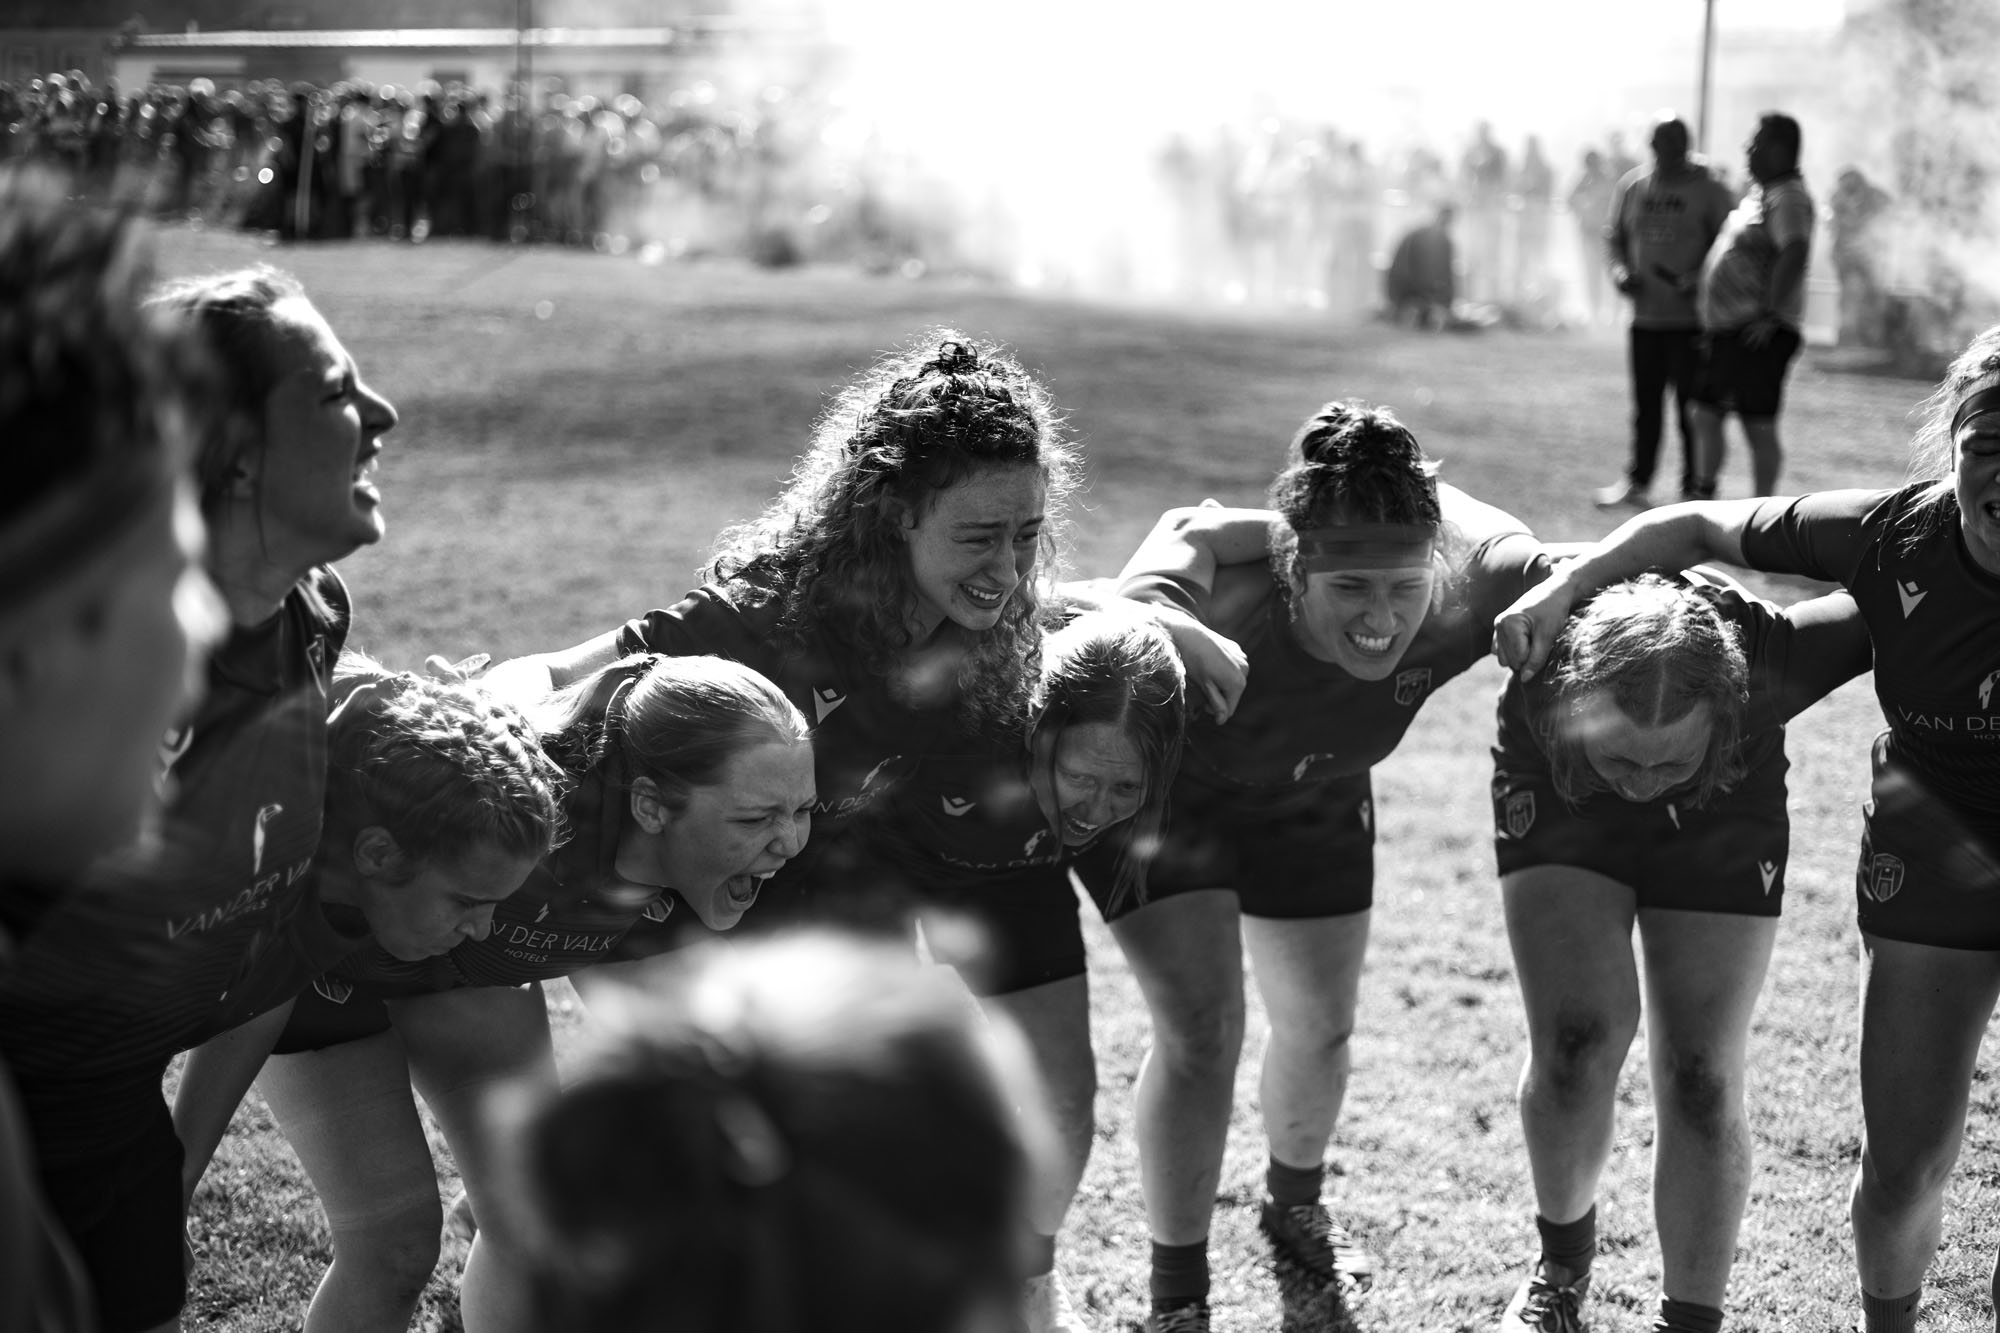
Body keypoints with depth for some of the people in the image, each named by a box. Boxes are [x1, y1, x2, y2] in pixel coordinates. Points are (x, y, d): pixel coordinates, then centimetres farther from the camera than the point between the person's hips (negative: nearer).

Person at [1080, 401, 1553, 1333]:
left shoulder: (1461, 599, -33)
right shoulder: (1227, 604, -44)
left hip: (1311, 802, 4)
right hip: (1162, 793, -4)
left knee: (1320, 1028, 16)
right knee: (1199, 1031, -13)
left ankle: (1295, 1205, 48)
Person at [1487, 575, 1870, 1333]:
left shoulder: (1772, 661, -41)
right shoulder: (1542, 661, -40)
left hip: (1723, 814, 0)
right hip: (1559, 800, 0)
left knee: (1701, 1080, -5)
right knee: (1575, 1043, -13)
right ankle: (1563, 1268, 14)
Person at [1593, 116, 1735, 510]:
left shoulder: (1709, 190, -6)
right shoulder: (1632, 186, 7)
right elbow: (1614, 236, 16)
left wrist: (1700, 281, -19)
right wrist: (1620, 270, -3)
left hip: (1692, 318, -4)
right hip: (1645, 317, 4)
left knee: (1692, 406, -1)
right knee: (1646, 404, 13)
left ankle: (1693, 489, 7)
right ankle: (1638, 482, 24)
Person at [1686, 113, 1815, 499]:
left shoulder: (1787, 198, -15)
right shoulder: (1760, 190, 16)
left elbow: (1795, 252, -30)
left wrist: (1770, 315, -31)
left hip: (1756, 333, -10)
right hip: (1724, 327, 10)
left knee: (1759, 426, -5)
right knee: (1704, 412, 15)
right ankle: (1703, 495, 27)